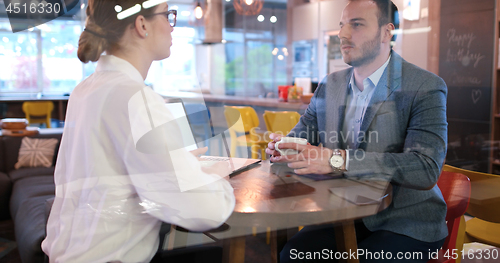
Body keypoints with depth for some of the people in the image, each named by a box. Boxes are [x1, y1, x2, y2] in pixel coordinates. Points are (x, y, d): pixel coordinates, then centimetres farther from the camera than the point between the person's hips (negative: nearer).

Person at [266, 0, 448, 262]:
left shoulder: (426, 87, -12)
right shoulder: (330, 84, 7)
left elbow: (426, 170, -25)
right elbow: (301, 133, 14)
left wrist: (338, 160, -34)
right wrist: (282, 145, -13)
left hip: (405, 224, -3)